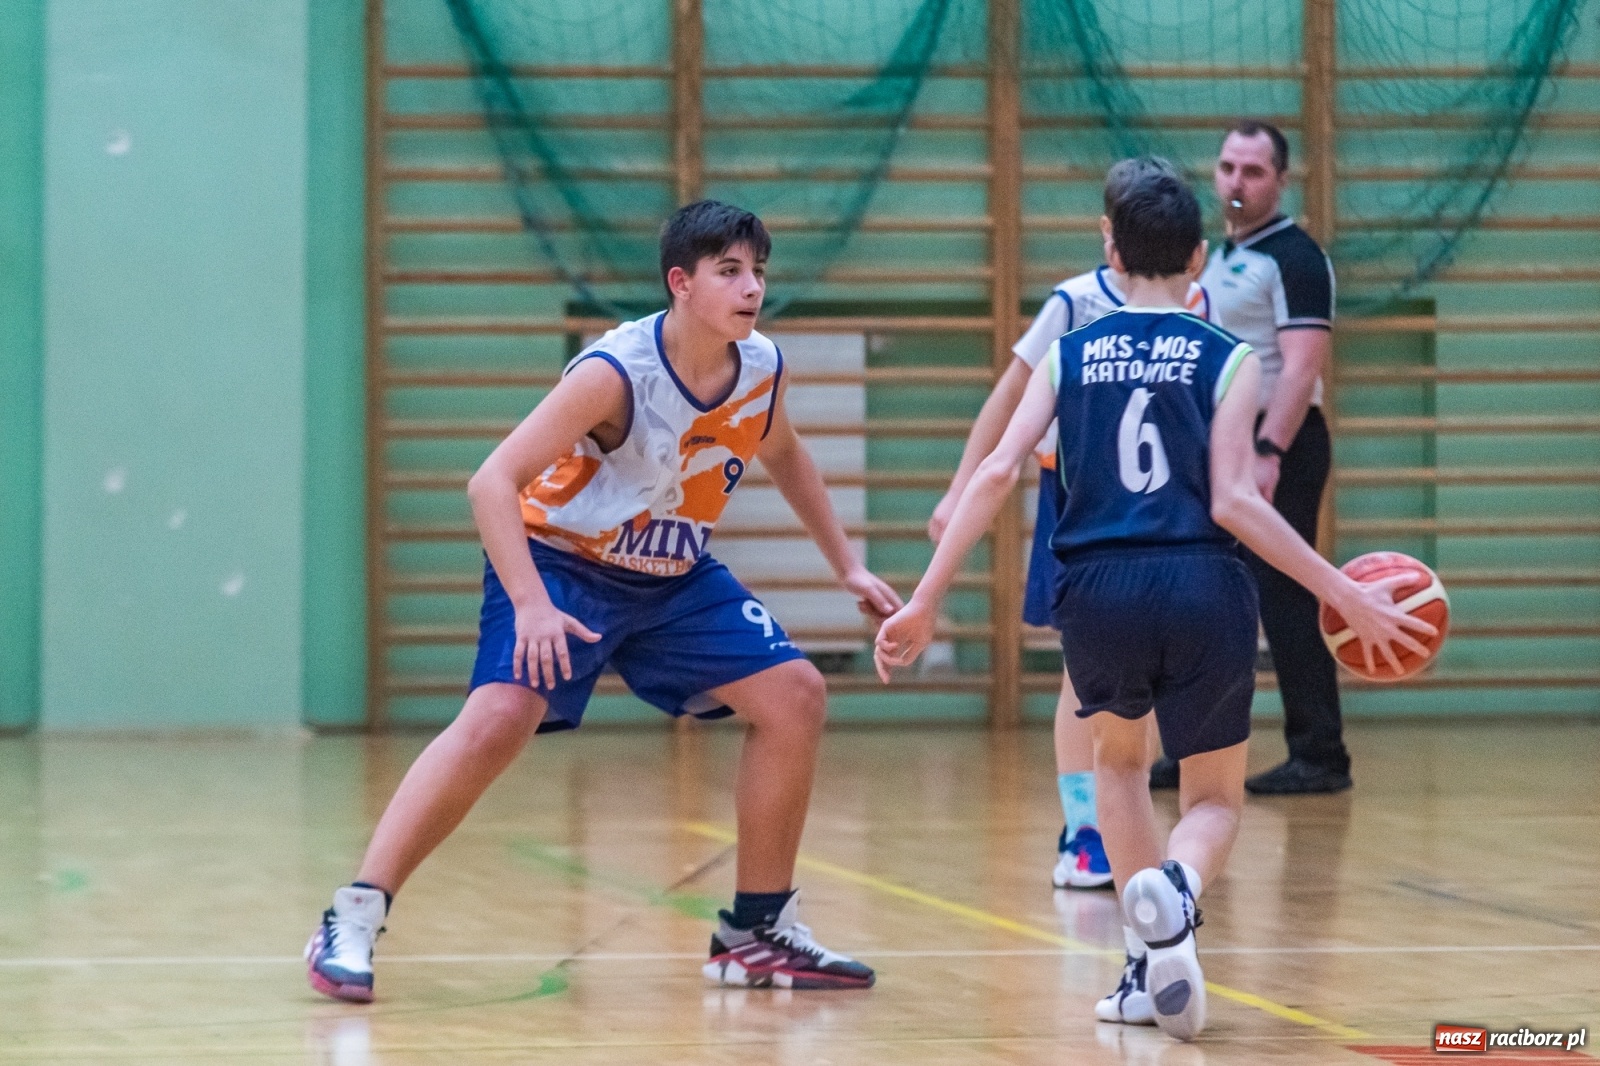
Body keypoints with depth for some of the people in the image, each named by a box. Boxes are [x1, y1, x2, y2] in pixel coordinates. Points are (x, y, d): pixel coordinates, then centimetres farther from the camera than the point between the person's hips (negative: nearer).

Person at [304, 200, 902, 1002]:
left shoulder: (761, 369, -7)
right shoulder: (616, 373, -27)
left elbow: (783, 457, 18)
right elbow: (493, 482, -30)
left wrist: (847, 566, 19)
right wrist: (531, 605, -39)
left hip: (674, 577, 7)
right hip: (561, 563, -7)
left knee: (796, 697, -2)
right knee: (500, 717, -28)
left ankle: (758, 934, 11)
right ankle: (350, 922, -22)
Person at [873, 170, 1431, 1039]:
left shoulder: (1068, 355, 11)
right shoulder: (1227, 361, 5)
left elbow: (999, 471, 1)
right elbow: (1233, 501, -5)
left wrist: (924, 601, 3)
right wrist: (1345, 595, -1)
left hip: (1098, 592, 2)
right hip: (1203, 590, -2)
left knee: (1118, 754, 31)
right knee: (1215, 799, 15)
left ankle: (1148, 965, 19)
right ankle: (1175, 887, -23)